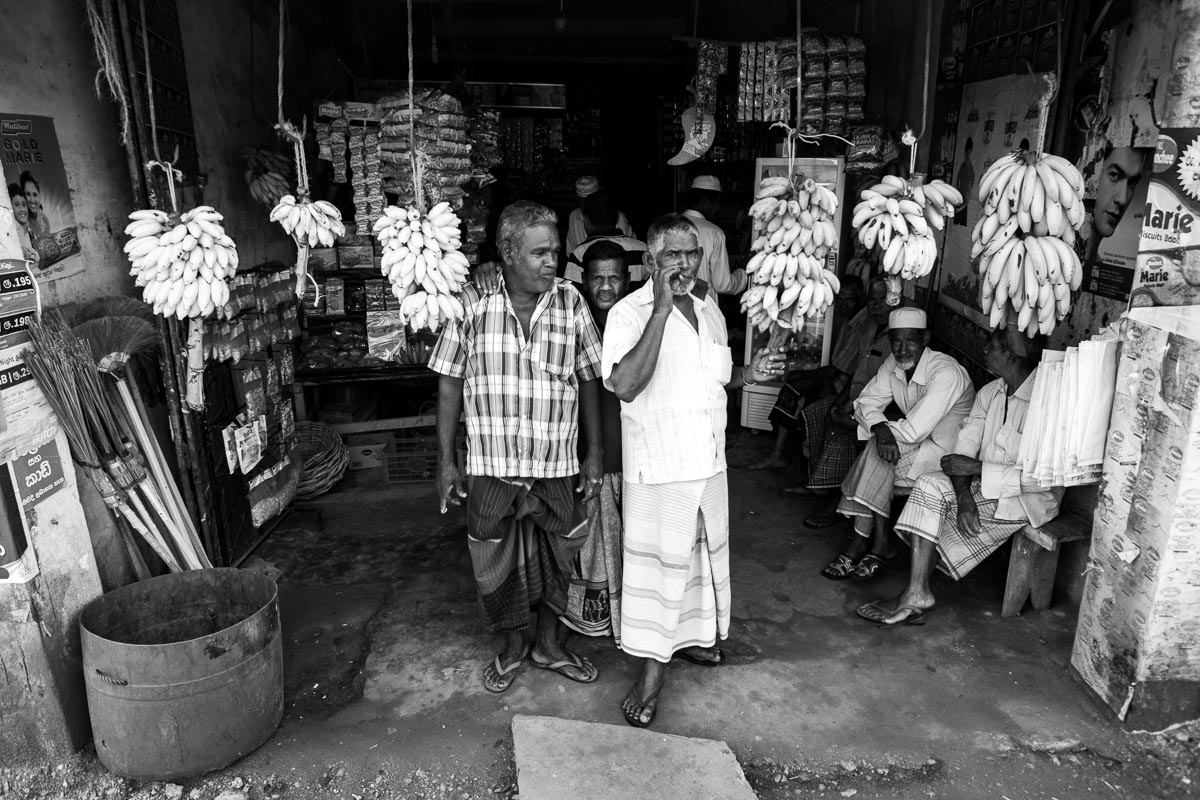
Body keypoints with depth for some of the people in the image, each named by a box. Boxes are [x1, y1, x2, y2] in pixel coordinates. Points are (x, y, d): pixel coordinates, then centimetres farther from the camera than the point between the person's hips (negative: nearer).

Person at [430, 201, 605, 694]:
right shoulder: (473, 305, -6)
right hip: (491, 467, -1)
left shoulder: (570, 303, -3)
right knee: (496, 566, 12)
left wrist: (595, 454, 3)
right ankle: (513, 646, 38)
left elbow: (589, 381, 3)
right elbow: (450, 383, 0)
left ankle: (548, 644, 39)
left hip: (557, 468, 1)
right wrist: (446, 461, -2)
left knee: (555, 561, 15)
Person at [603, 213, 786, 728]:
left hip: (709, 460, 7)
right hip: (658, 468, -7)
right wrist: (662, 308, -33)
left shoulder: (708, 308, 7)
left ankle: (691, 634, 43)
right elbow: (626, 385, -33)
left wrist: (749, 375, 0)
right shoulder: (629, 313, -16)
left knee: (703, 552, 21)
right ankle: (653, 668, 18)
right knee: (657, 561, 3)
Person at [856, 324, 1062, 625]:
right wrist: (964, 496, -21)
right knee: (931, 485, -18)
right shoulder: (990, 393, 4)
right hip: (984, 486, 8)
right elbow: (965, 448, -4)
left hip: (1029, 497, -7)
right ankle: (915, 594, -22)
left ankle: (916, 594, -11)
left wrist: (976, 468, -22)